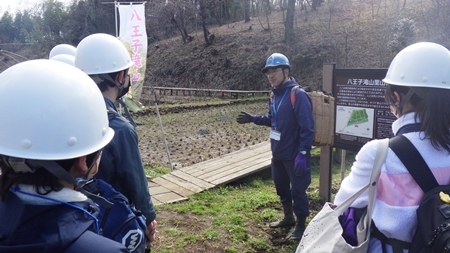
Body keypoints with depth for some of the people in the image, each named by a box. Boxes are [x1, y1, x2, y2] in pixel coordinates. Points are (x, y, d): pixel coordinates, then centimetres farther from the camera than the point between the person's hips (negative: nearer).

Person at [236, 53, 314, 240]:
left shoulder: (298, 95, -19)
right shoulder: (275, 95, 8)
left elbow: (307, 127, -22)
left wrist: (302, 153, -26)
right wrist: (252, 119, 9)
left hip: (294, 155, -9)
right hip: (278, 153, 9)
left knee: (298, 190, 4)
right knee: (281, 187, 21)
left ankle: (300, 226, 21)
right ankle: (288, 218, 41)